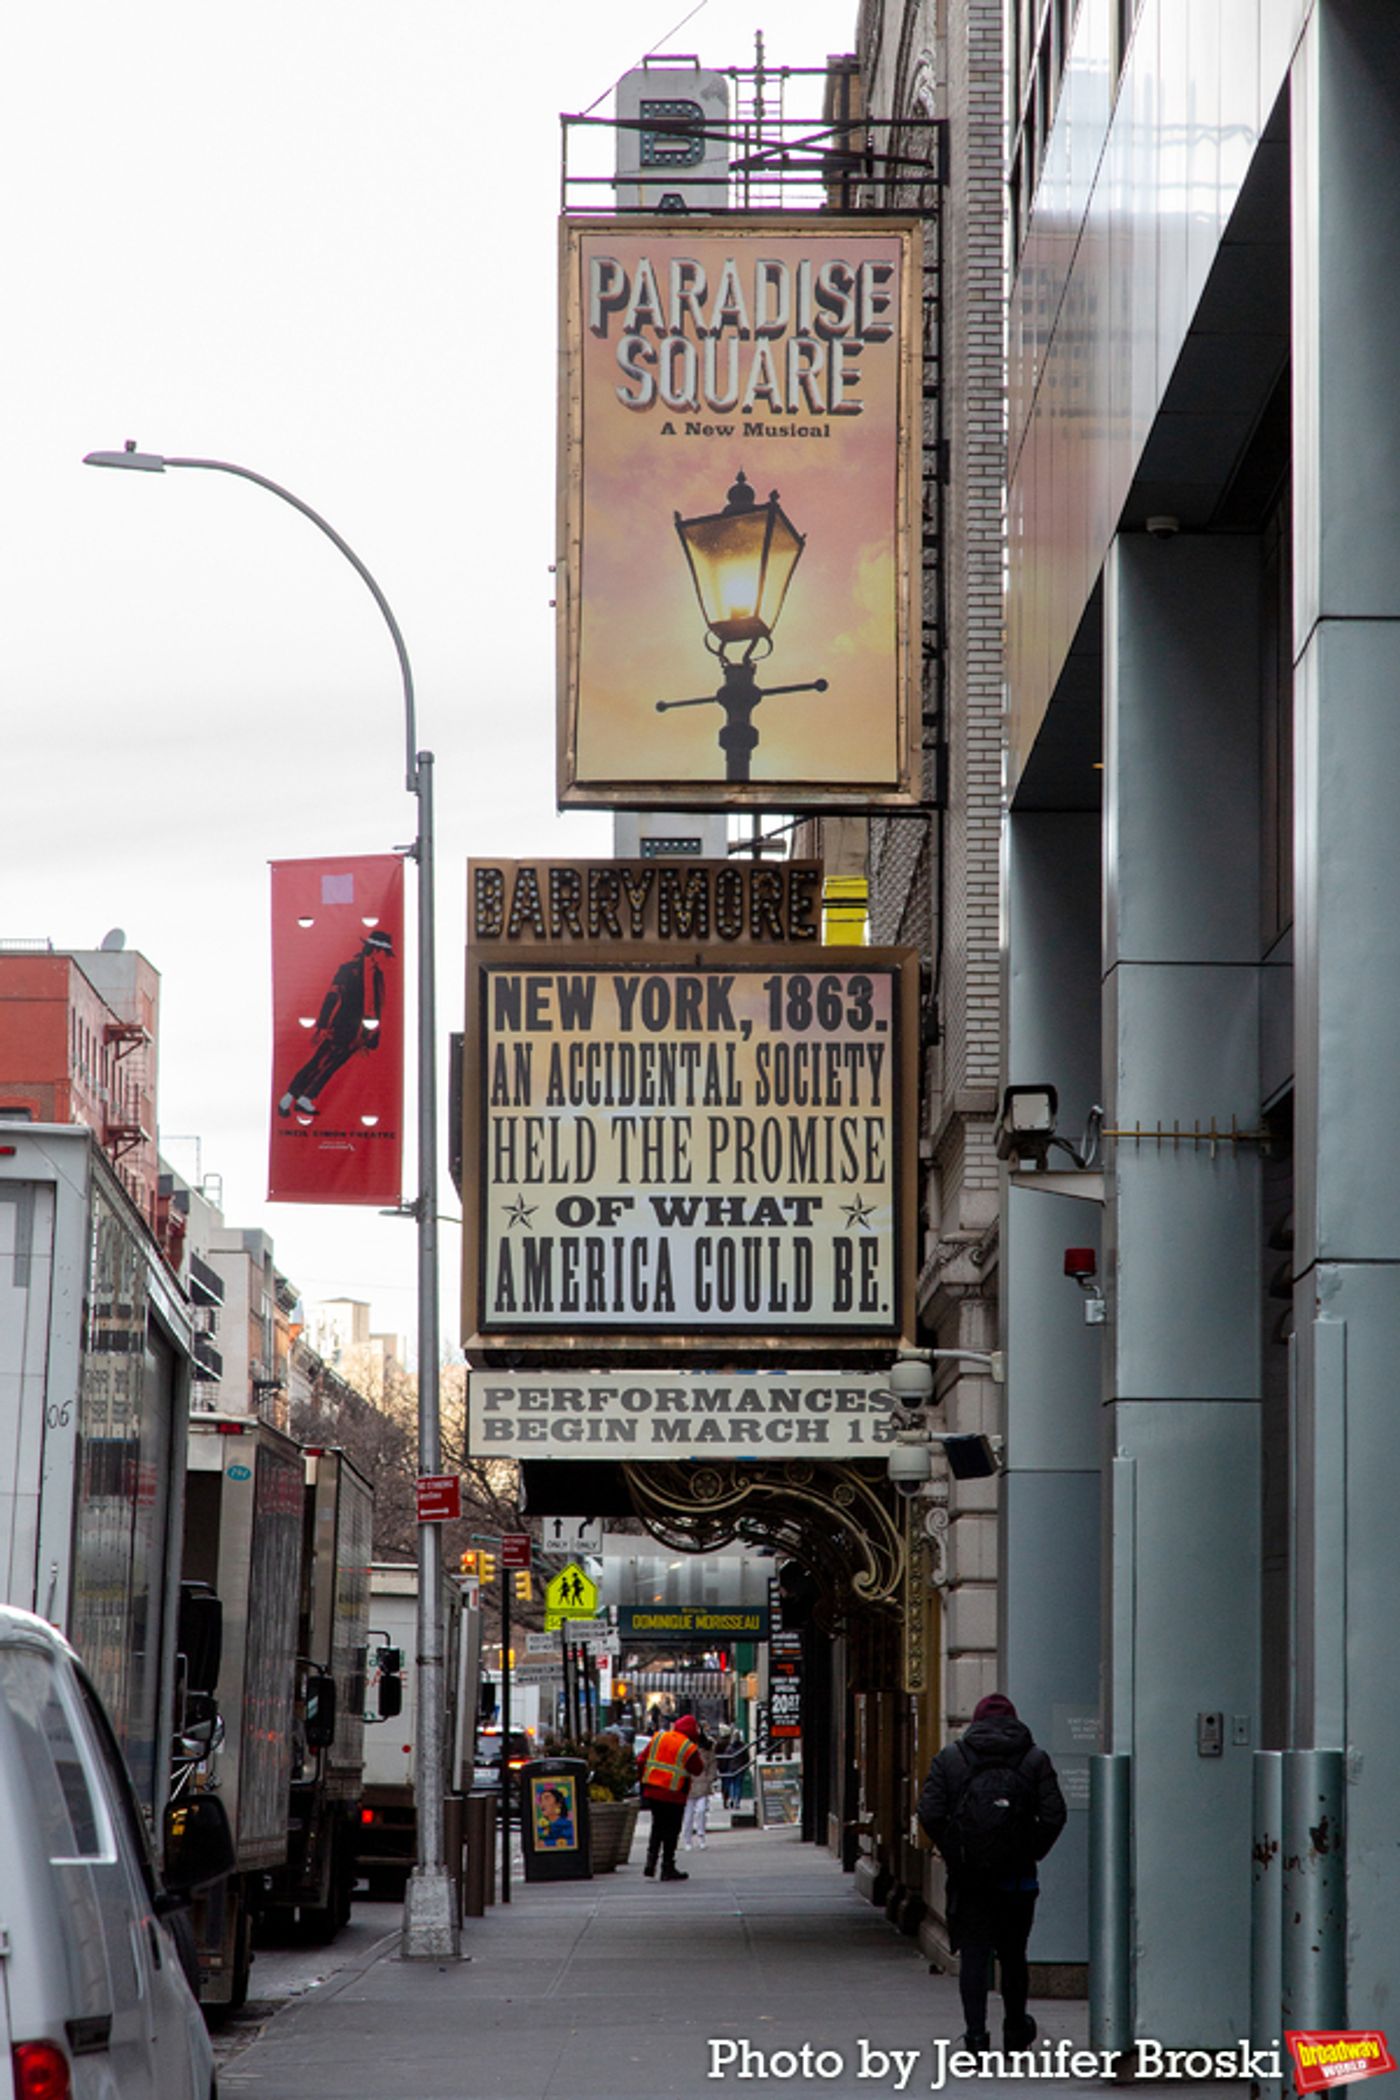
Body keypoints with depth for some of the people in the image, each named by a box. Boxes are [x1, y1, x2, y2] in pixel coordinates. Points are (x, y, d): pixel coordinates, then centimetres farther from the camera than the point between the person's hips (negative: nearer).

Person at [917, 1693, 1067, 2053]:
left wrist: (954, 1854, 3)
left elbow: (929, 1813, -7)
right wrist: (1031, 1854, 5)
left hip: (967, 1875, -1)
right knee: (1013, 1955, 15)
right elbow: (1053, 1816, -7)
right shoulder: (1034, 1759, 2)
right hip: (1017, 1876, 1)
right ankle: (1015, 2031, 28)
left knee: (973, 1955, 1)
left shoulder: (950, 1757, 2)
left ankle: (975, 2034, -9)